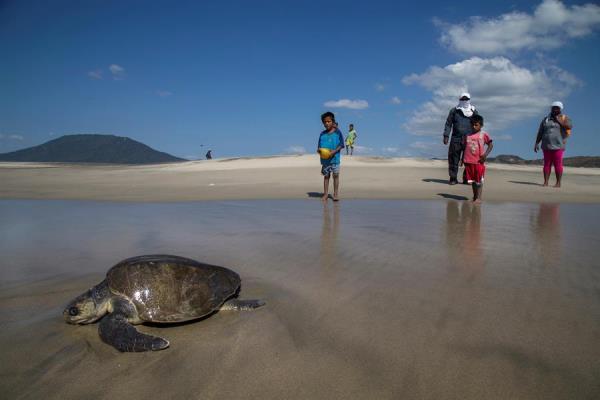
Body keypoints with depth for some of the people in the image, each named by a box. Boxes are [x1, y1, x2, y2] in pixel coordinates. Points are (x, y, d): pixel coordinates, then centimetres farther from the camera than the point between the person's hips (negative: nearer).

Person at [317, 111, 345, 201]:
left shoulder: (337, 132, -2)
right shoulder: (322, 134, 7)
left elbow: (341, 145, -3)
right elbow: (319, 146, 12)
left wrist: (334, 151, -18)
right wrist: (319, 150, -11)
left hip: (335, 158, -3)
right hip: (324, 159, 3)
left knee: (335, 175, 3)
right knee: (326, 176, 8)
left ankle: (336, 194, 14)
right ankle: (325, 194, 14)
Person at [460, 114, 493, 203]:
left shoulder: (484, 135, 0)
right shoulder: (467, 135, 9)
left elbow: (490, 145, 1)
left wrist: (485, 154, -12)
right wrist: (462, 158, 11)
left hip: (479, 161, -4)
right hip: (469, 161, 4)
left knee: (479, 180, 0)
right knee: (472, 180, 12)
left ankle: (478, 198, 4)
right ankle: (474, 196, 22)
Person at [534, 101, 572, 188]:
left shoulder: (564, 118, 4)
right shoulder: (545, 119, 11)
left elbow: (569, 126, -16)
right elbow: (540, 133, 10)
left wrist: (559, 121, -13)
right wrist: (536, 143, 3)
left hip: (558, 145, -2)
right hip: (547, 146, 3)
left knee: (558, 164, -5)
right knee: (547, 164, 1)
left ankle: (558, 183, 0)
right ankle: (545, 182, 4)